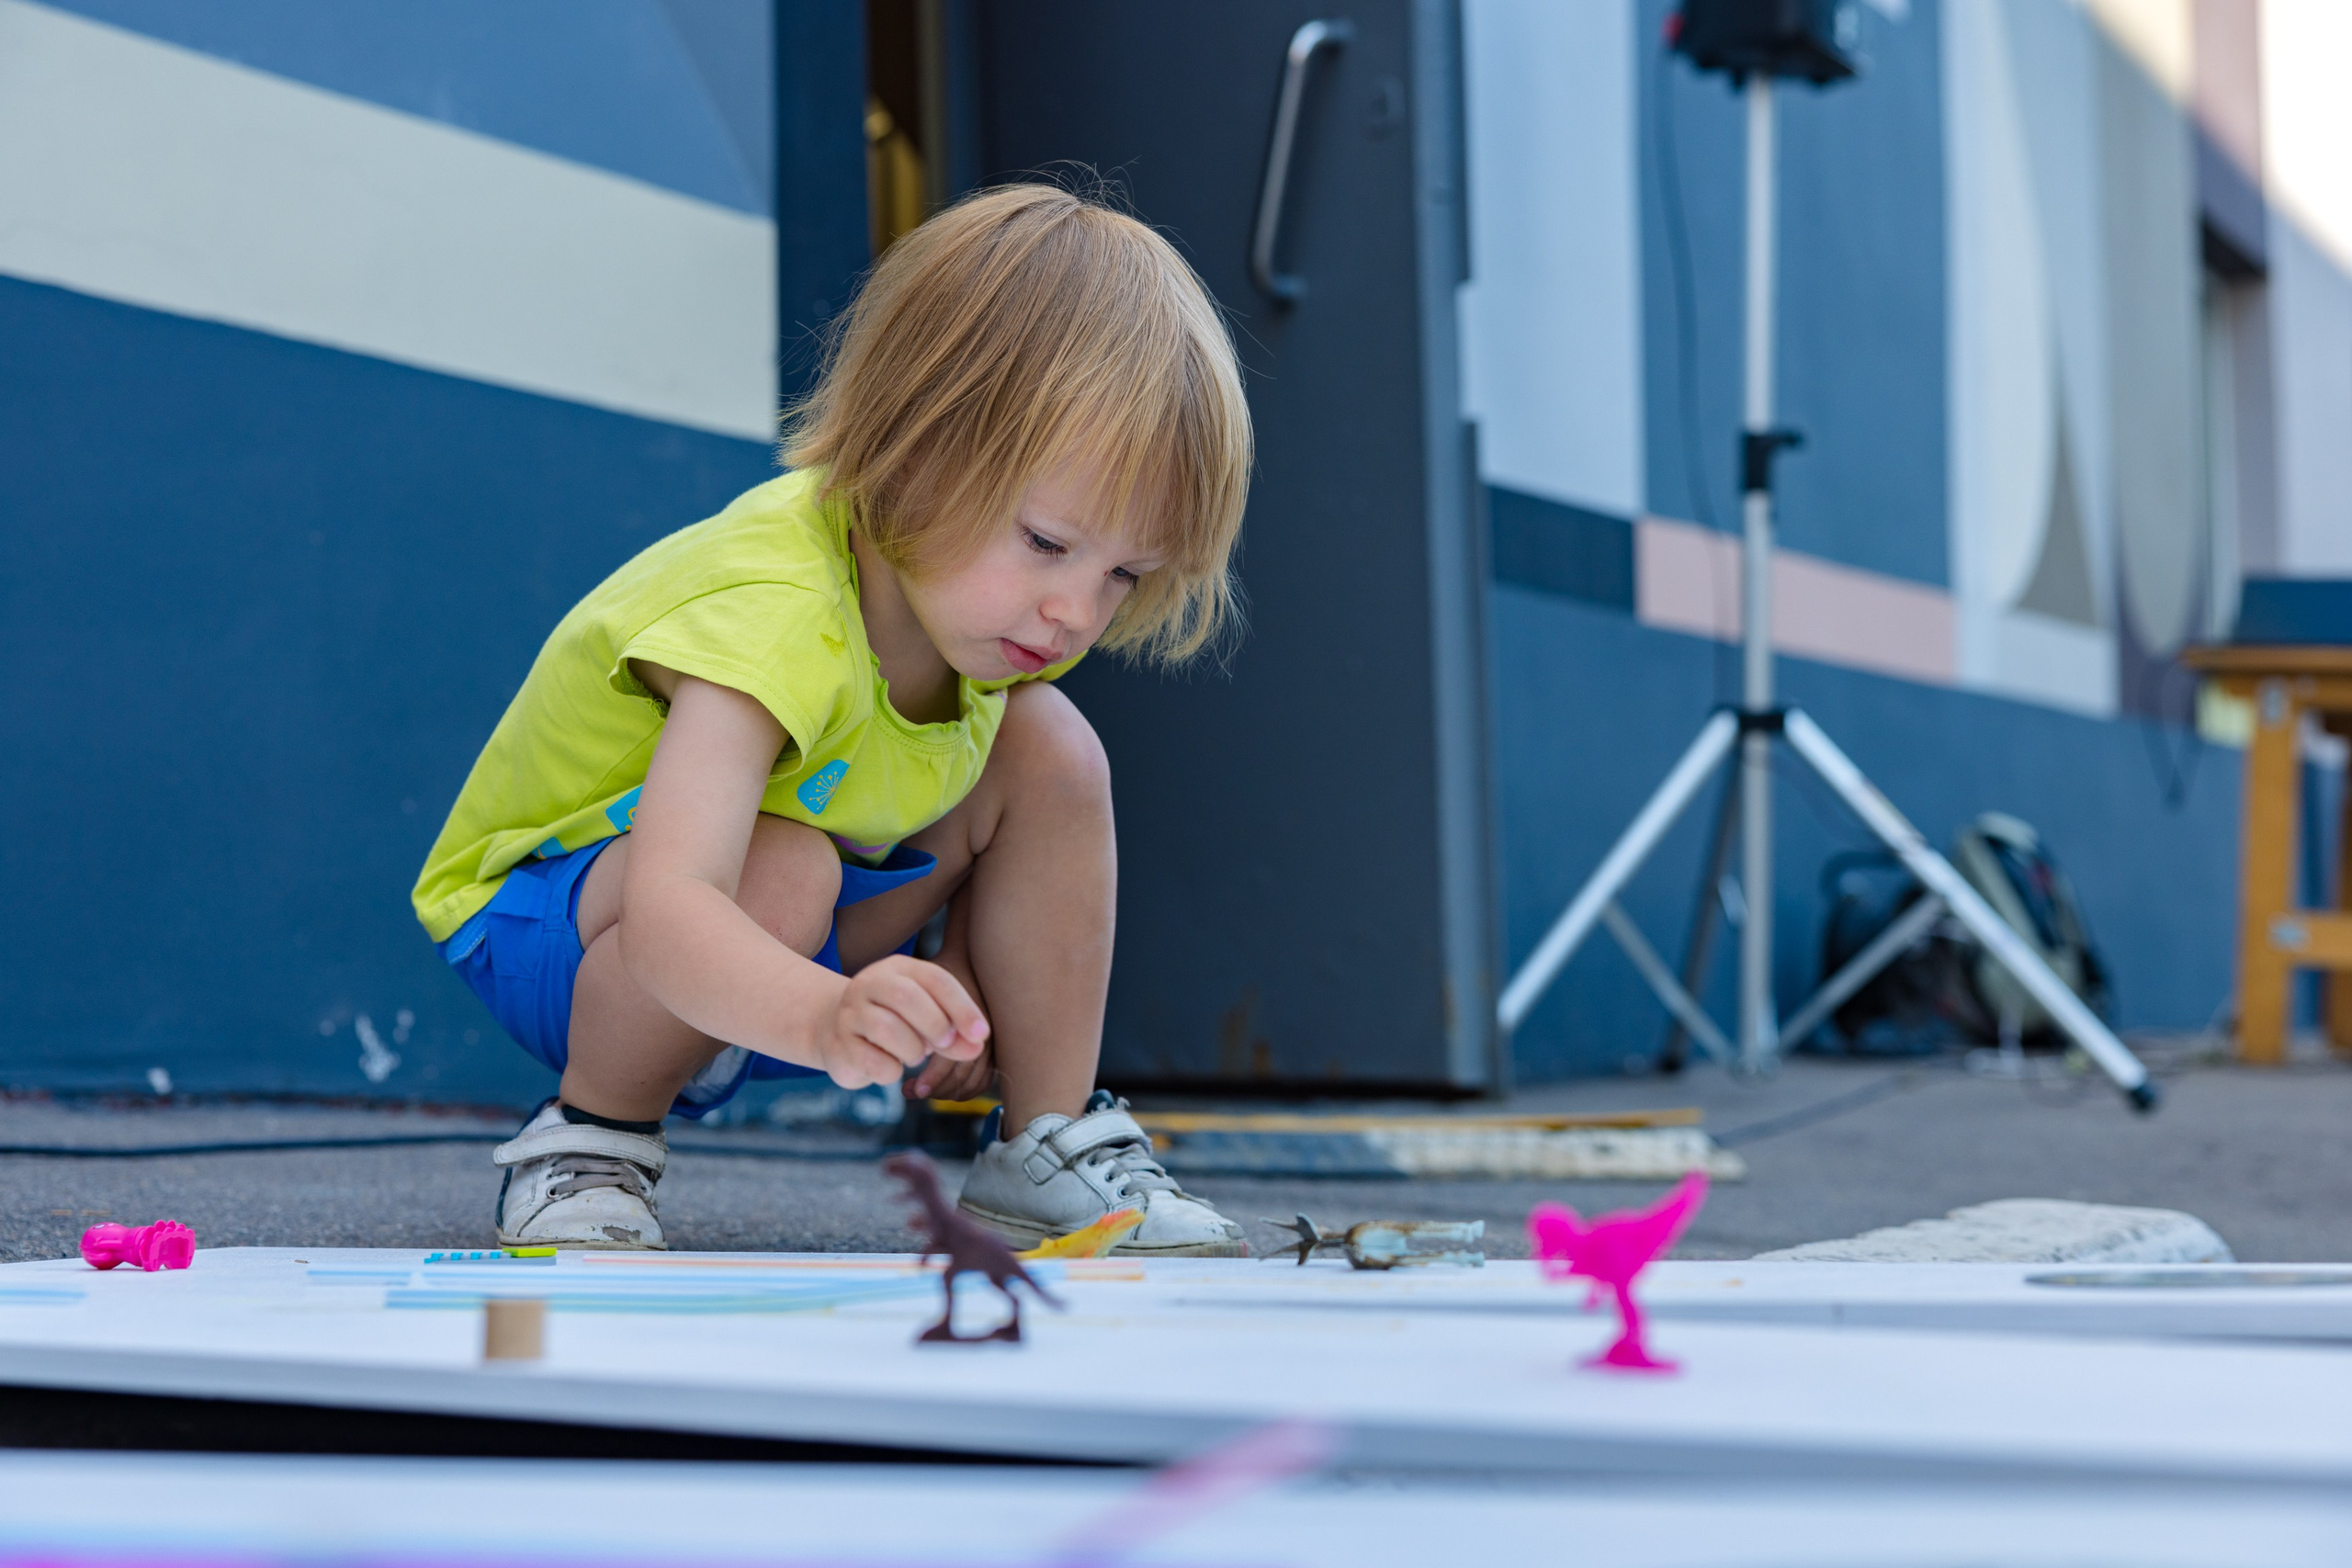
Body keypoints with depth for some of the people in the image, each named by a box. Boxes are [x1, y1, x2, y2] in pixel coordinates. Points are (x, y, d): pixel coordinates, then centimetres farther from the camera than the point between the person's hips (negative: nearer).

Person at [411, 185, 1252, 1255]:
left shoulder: (979, 576, -13)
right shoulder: (768, 611, -37)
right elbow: (665, 915, -50)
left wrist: (963, 973, -7)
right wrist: (828, 1018, -69)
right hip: (540, 915, -7)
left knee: (1047, 749, -12)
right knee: (781, 865, -38)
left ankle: (1048, 1155, -2)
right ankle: (587, 1146, -13)